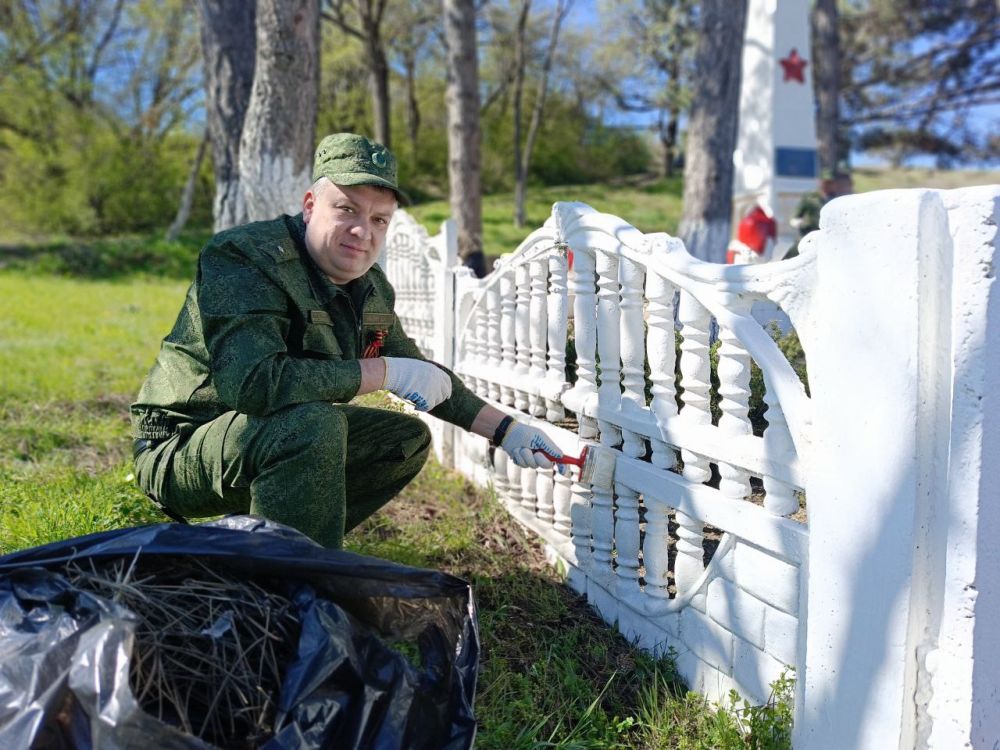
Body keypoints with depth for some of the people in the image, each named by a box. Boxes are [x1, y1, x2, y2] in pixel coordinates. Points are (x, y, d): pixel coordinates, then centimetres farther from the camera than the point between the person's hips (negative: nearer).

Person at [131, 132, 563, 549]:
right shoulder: (244, 261, -23)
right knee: (314, 423, -34)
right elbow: (252, 382, -38)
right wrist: (383, 372, -30)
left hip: (281, 437, 9)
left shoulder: (371, 290, 3)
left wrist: (505, 429, 9)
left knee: (408, 439, 9)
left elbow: (422, 376, 17)